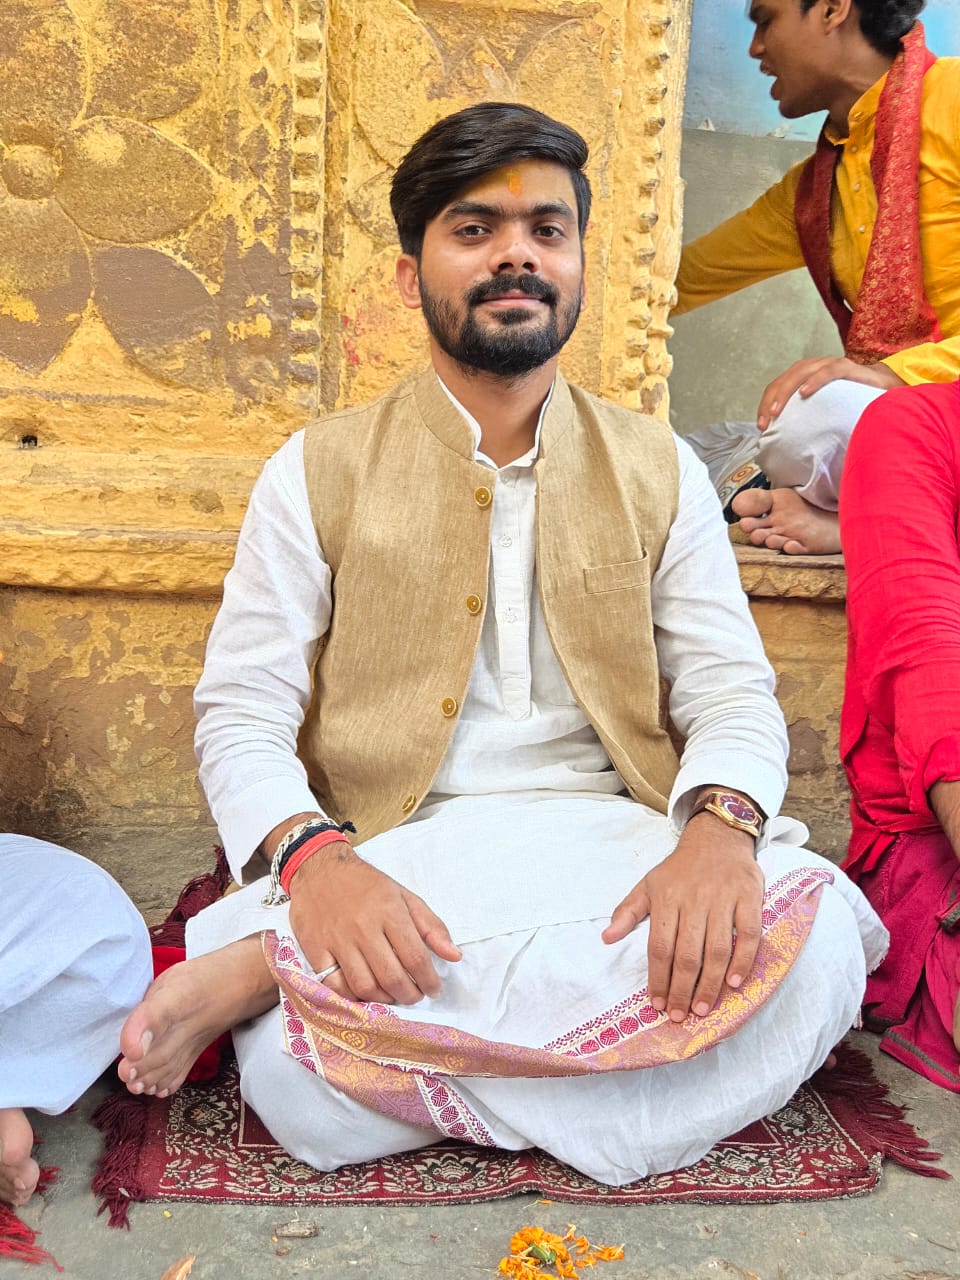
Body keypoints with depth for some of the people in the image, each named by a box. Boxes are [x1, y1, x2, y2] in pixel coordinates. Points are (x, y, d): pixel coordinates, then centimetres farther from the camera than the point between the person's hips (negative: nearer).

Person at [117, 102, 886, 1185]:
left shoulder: (659, 471, 11)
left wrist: (719, 831, -19)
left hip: (610, 850, 5)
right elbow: (242, 713, 0)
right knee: (301, 1073, -37)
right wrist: (314, 859, -23)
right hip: (395, 862, -4)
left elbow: (731, 692, 5)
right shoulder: (317, 473, 6)